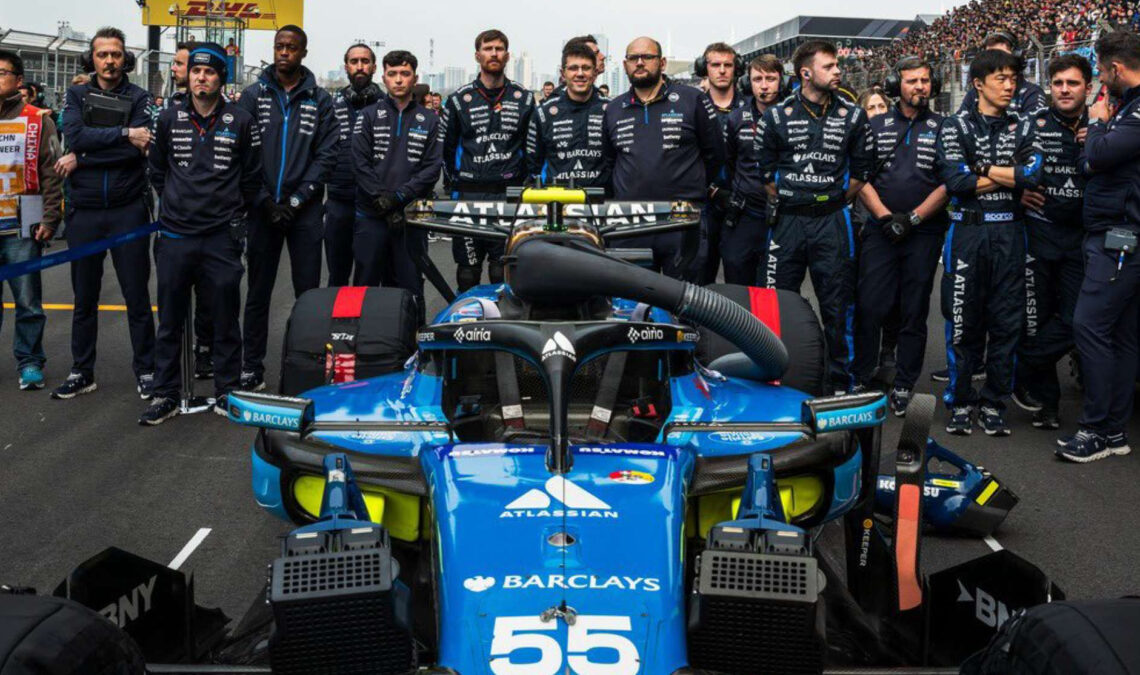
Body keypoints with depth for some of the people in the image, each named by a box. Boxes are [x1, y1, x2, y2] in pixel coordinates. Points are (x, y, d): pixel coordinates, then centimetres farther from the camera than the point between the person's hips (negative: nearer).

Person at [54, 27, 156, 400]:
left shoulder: (139, 98, 1)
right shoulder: (77, 95, 8)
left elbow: (140, 149, -14)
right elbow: (75, 135, -12)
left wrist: (81, 160, -13)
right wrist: (124, 134, -19)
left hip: (128, 210, -2)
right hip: (84, 211, 2)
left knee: (137, 296, 3)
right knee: (84, 298, 10)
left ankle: (145, 370, 14)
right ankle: (82, 372, 21)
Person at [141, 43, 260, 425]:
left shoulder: (241, 122, 1)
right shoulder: (169, 119, 6)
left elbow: (252, 176, 9)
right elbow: (156, 169, 17)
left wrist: (234, 213, 9)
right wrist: (175, 204, 13)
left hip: (222, 237, -2)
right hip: (174, 236, 2)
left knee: (225, 318, 4)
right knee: (170, 320, 7)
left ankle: (227, 393, 16)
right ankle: (165, 396, 16)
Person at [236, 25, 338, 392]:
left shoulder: (320, 100, 5)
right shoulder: (252, 95, 6)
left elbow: (327, 154, -1)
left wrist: (296, 200, -9)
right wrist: (265, 200, -8)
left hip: (305, 208, 0)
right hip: (262, 208, 1)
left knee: (308, 291, 3)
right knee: (258, 292, 6)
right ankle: (252, 367, 13)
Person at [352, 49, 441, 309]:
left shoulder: (429, 120, 9)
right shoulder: (369, 116, 8)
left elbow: (432, 168, -1)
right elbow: (361, 163, -1)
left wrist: (399, 197, -13)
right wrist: (382, 201, -12)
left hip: (412, 218, 0)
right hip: (371, 217, 0)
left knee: (410, 287, 3)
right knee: (366, 287, 3)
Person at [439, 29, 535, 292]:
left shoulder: (524, 99, 9)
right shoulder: (459, 100, 6)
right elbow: (445, 147, 11)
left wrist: (521, 185, 7)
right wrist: (454, 184, 8)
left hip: (509, 195, 0)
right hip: (468, 196, 0)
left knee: (503, 272, 0)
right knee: (468, 271, 2)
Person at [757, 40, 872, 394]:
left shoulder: (852, 116, 4)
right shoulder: (777, 116, 2)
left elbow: (861, 168, 11)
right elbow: (765, 168, 9)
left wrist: (837, 202, 7)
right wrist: (782, 204, 7)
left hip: (833, 221, 0)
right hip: (787, 220, 0)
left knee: (838, 304, 3)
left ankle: (842, 381, 13)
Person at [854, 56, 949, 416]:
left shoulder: (942, 128, 7)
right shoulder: (878, 125, 11)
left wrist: (914, 217, -10)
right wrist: (884, 215, -8)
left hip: (924, 233, 0)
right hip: (880, 231, 1)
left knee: (914, 313, 4)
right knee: (869, 307, -4)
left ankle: (903, 387, 11)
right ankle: (861, 380, 7)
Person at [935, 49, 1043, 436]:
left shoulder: (1023, 128, 12)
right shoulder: (956, 127, 4)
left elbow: (1034, 175, -7)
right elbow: (955, 181, -12)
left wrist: (982, 171, -7)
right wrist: (1009, 177, -4)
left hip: (1009, 233, 3)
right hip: (967, 231, -2)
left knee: (1007, 321, 4)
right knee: (963, 321, 0)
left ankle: (994, 404, 13)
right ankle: (960, 403, 10)